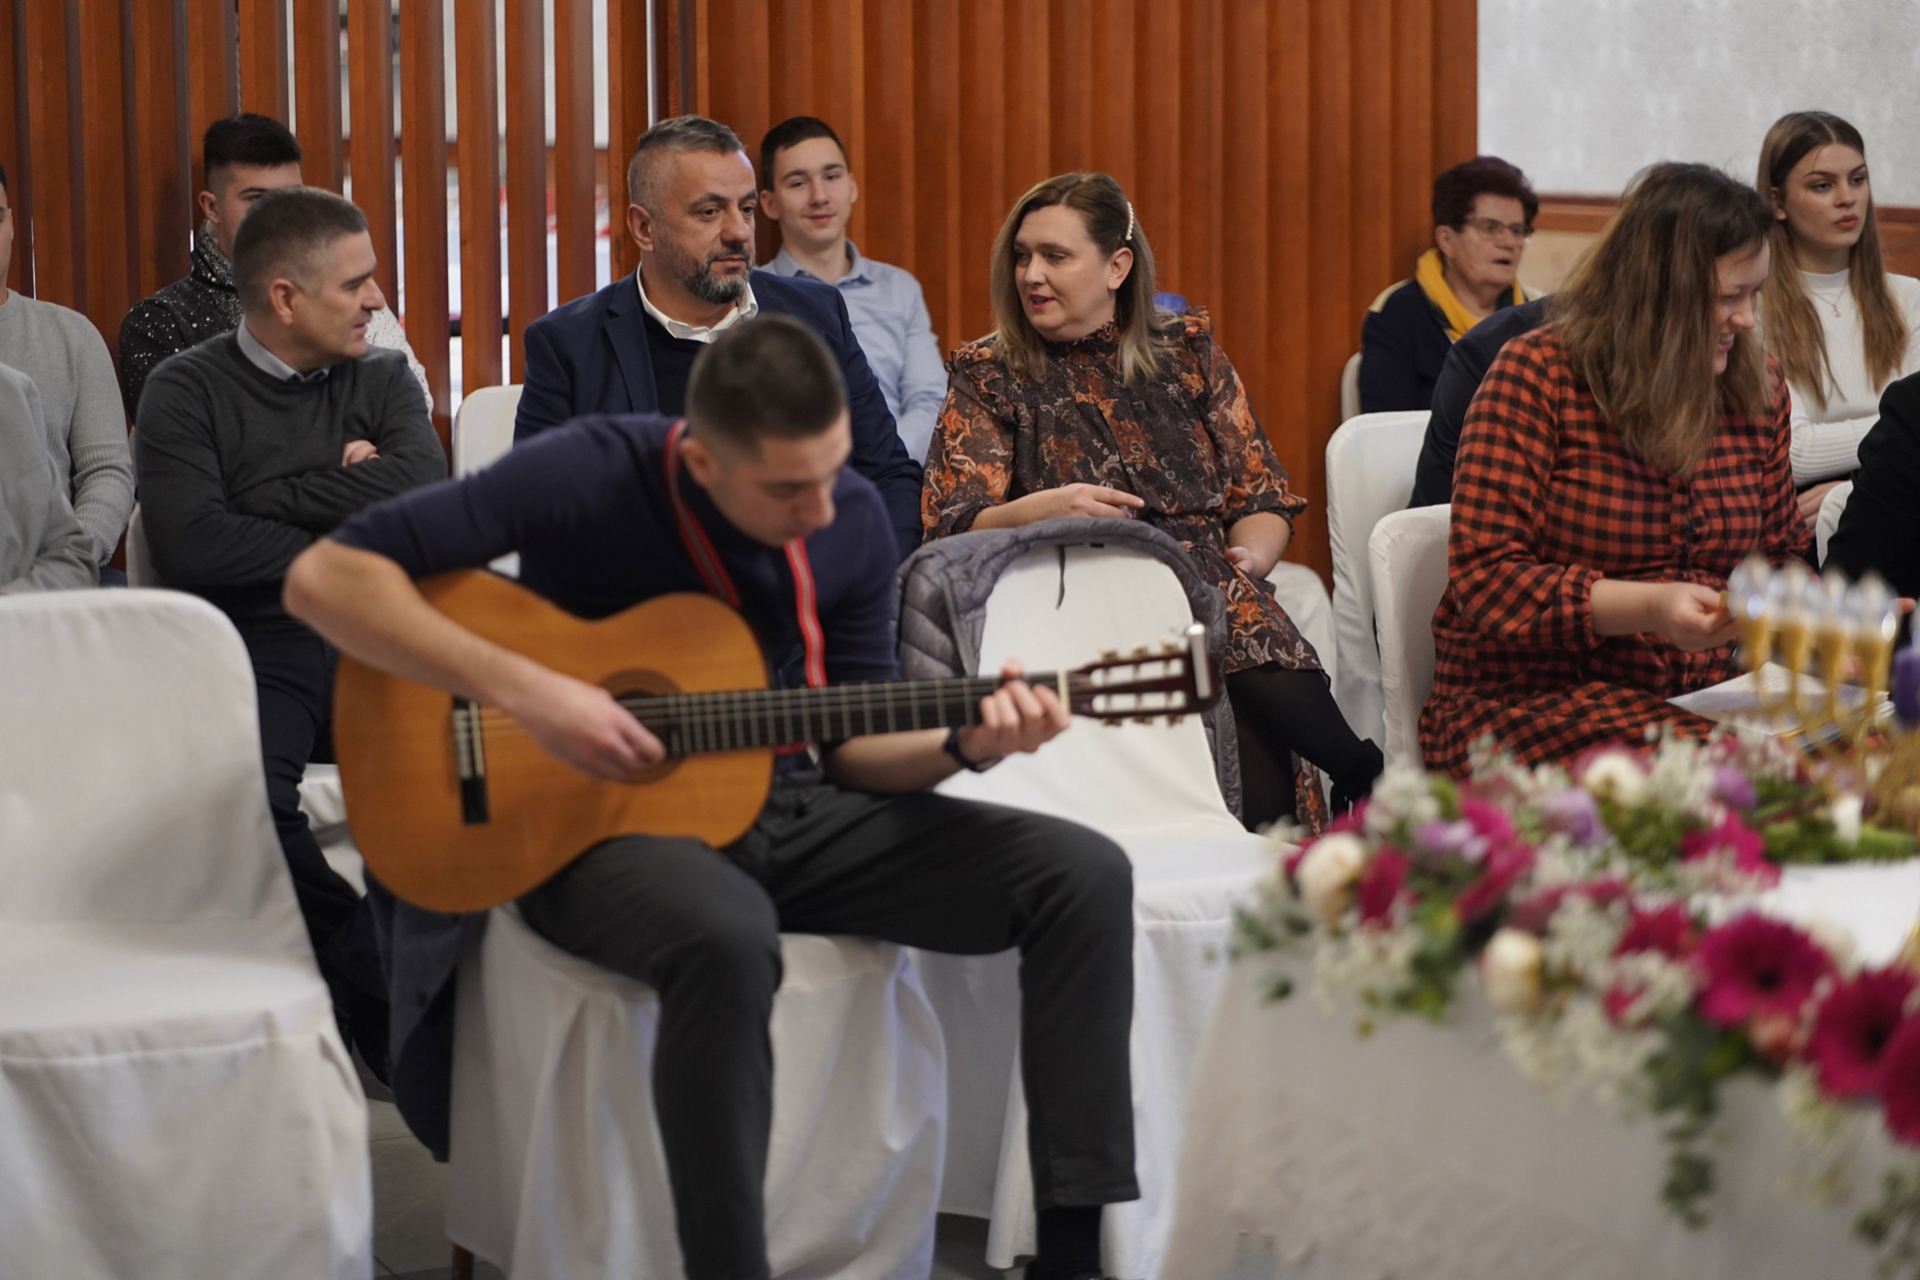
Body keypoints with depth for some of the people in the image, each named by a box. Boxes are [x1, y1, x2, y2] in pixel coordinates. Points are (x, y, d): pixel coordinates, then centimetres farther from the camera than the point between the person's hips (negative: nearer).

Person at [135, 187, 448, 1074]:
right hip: (255, 646, -3)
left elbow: (422, 496, -2)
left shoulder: (382, 380, 18)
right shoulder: (188, 391, 6)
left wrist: (271, 497, -1)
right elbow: (190, 546, -9)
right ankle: (380, 989, -16)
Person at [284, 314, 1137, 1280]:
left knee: (1084, 877, -11)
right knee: (726, 935, -42)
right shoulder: (591, 476, -17)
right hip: (599, 827, -5)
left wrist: (963, 744, -15)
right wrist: (524, 689, -28)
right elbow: (325, 578, -20)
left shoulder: (852, 520, -3)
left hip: (783, 809, 5)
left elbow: (851, 746, 7)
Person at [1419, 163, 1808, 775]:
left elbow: (1780, 555, 22)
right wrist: (1645, 608, -25)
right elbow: (1484, 577, -12)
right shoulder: (1536, 374, -6)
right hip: (1530, 698, -5)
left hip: (1707, 698, 5)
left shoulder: (1759, 386, 11)